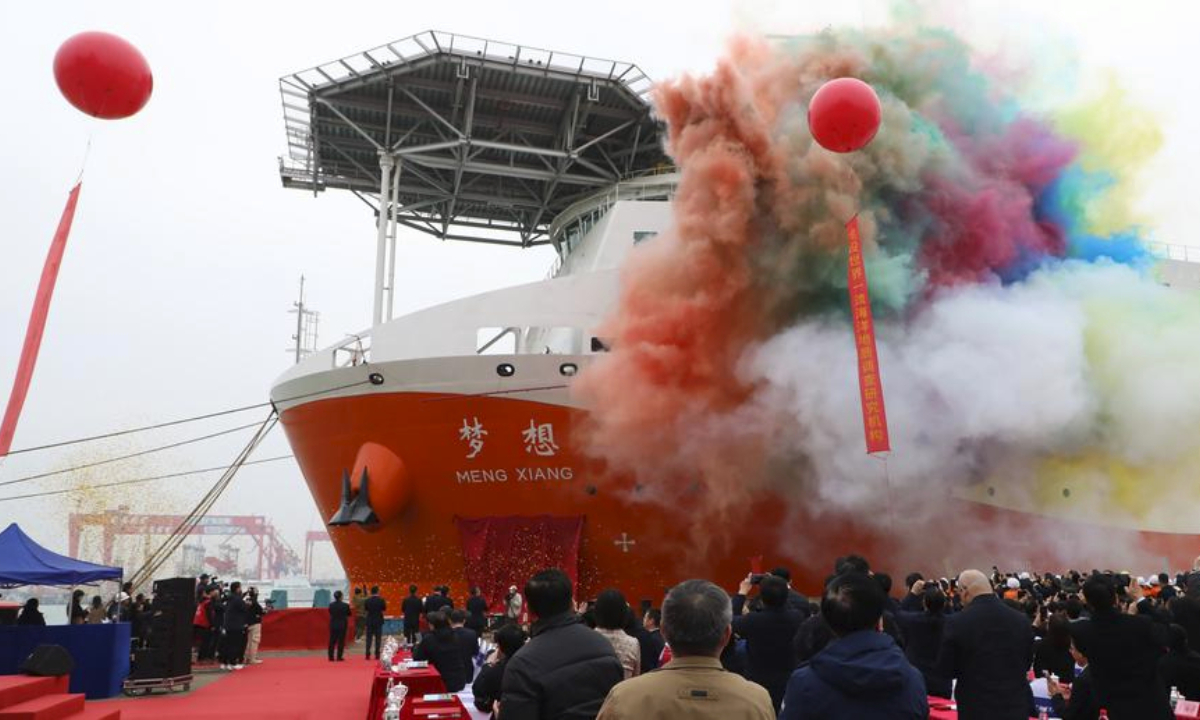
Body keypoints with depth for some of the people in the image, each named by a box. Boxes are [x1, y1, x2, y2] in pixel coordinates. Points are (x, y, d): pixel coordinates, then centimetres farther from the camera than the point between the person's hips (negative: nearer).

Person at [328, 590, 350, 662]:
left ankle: (331, 657, 13)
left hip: (333, 625, 3)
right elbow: (349, 614, -2)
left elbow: (330, 613, 9)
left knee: (332, 641, 11)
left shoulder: (331, 605, -6)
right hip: (342, 625, -3)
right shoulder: (345, 606, -15)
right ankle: (339, 657, 5)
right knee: (341, 641, 4)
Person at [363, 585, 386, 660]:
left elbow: (365, 609, 5)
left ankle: (368, 655, 3)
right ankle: (377, 655, 4)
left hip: (369, 621, 1)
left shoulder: (367, 600, -7)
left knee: (369, 638, 7)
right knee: (378, 638, 5)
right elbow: (384, 608, 2)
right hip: (379, 621, -1)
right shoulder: (381, 600, -10)